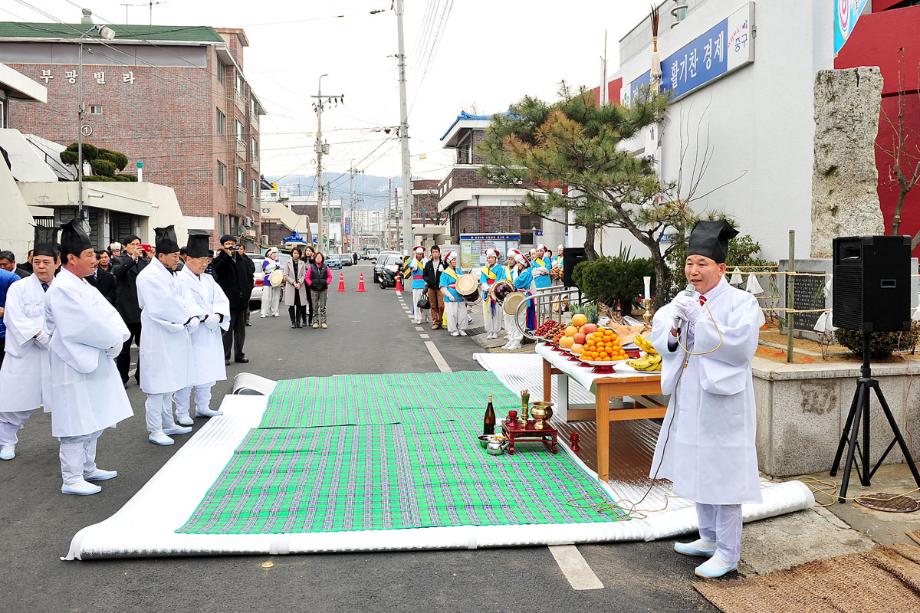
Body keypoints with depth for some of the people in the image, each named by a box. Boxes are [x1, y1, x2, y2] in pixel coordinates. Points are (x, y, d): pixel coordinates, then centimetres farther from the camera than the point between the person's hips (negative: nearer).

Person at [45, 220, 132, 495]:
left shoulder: (81, 285, 12)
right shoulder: (62, 289, -18)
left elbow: (106, 314, 9)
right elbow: (86, 326, -25)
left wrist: (119, 335, -8)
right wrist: (114, 341, -14)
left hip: (93, 363, 10)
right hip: (75, 367, -10)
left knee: (93, 421, 18)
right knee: (77, 424, -1)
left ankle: (87, 468, 32)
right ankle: (71, 479, 10)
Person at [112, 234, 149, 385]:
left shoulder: (145, 261, 11)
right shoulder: (120, 260, 2)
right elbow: (117, 272, -21)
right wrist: (133, 257, -29)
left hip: (144, 309, 3)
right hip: (127, 309, -3)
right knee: (124, 346, 7)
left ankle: (141, 376, 16)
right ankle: (122, 378, 17)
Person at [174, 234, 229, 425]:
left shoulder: (208, 279, 13)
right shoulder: (180, 280, -9)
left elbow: (221, 300, 5)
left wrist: (218, 315, -14)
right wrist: (205, 317, -25)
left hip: (209, 334, 7)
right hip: (190, 334, -7)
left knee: (207, 372, 14)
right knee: (188, 373, -3)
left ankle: (202, 407, 27)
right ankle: (182, 412, 9)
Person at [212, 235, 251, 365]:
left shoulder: (241, 258, 12)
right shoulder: (220, 259, 0)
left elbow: (251, 269, 4)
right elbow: (218, 270, -22)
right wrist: (228, 255, -20)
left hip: (241, 299, 5)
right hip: (228, 300, -5)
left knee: (240, 329, 10)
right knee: (227, 329, -3)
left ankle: (239, 354, 18)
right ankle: (225, 356, 3)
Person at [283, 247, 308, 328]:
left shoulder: (302, 263, 9)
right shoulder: (287, 263, 6)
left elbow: (304, 275, 4)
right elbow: (286, 275, 0)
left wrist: (299, 283, -12)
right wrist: (293, 283, -10)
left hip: (300, 286, 1)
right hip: (290, 286, -1)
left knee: (300, 305, -1)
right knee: (291, 305, -1)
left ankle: (298, 321, 6)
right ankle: (293, 322, 6)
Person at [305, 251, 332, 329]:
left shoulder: (325, 267, 3)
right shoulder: (311, 267, 0)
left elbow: (329, 276, 8)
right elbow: (307, 277, 3)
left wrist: (326, 282, -5)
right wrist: (311, 283, -9)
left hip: (323, 289, 0)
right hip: (314, 290, 0)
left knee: (323, 307, 4)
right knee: (315, 307, 4)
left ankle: (323, 322, 7)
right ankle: (315, 322, 10)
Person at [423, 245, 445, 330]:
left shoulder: (443, 263, -1)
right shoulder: (428, 264, 10)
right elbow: (424, 275, 15)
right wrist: (428, 280, -4)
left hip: (440, 287, -3)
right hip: (431, 287, 3)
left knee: (441, 306, -9)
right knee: (433, 306, 5)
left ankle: (441, 321, 6)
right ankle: (435, 322, 11)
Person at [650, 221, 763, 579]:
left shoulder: (741, 302, -10)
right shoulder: (683, 300, 8)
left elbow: (741, 346, -22)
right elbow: (658, 338, 8)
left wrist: (700, 318, -23)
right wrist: (672, 331, -14)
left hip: (721, 401, -7)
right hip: (688, 399, 7)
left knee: (721, 474, 0)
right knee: (696, 471, 17)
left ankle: (728, 553, 14)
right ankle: (709, 539, 34)